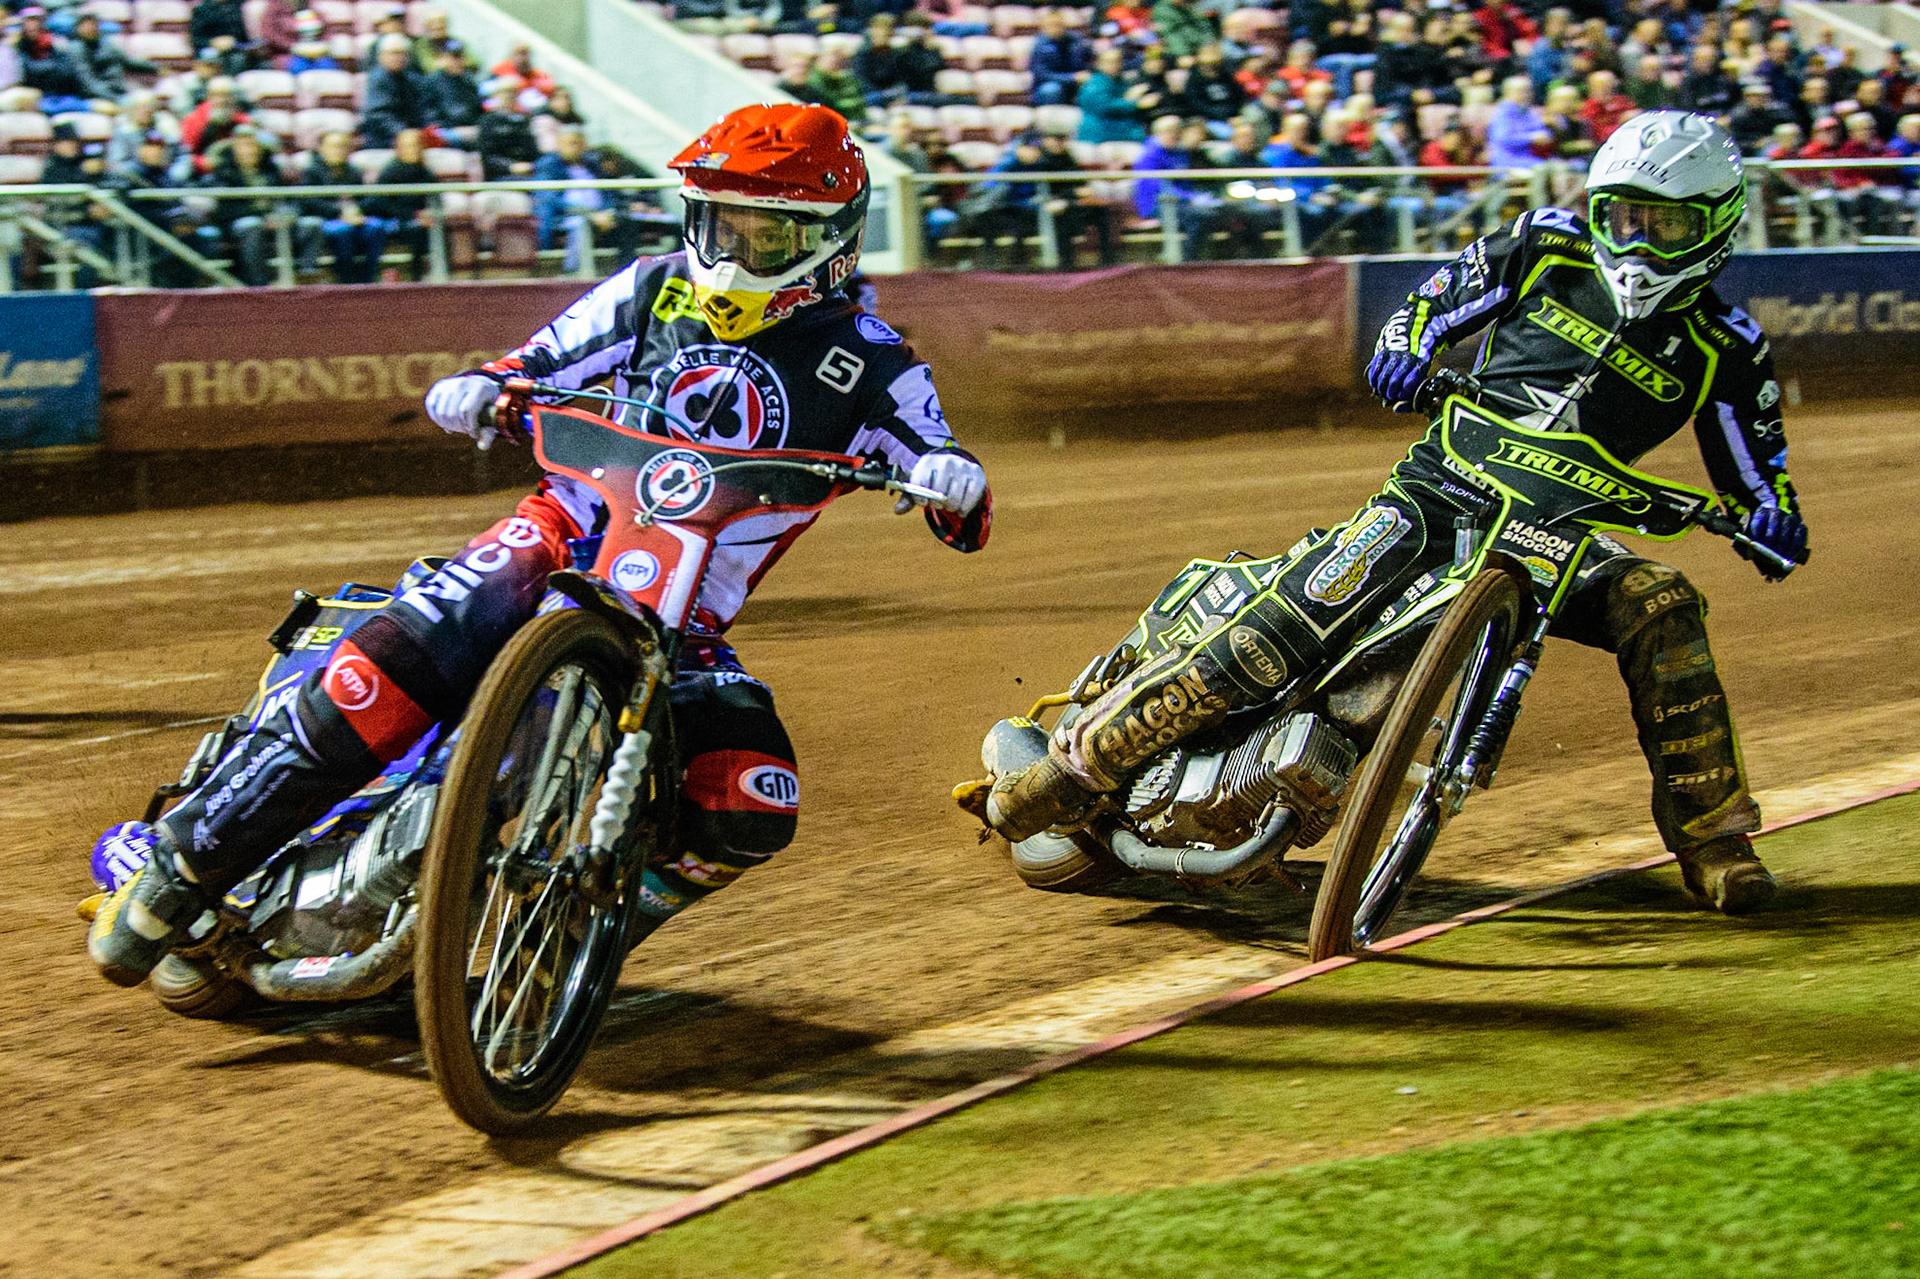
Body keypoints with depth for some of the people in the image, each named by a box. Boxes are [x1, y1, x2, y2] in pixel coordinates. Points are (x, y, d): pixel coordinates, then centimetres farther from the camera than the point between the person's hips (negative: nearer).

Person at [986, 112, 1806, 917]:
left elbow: (1754, 466, 10)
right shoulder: (1545, 249, 4)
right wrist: (1403, 349, -10)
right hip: (1444, 487, -2)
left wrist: (1774, 517, -13)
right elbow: (1434, 304, 12)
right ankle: (1080, 758, -20)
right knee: (1293, 619, -24)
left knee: (1661, 607, -27)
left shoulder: (1721, 349, 4)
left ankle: (1711, 837, -9)